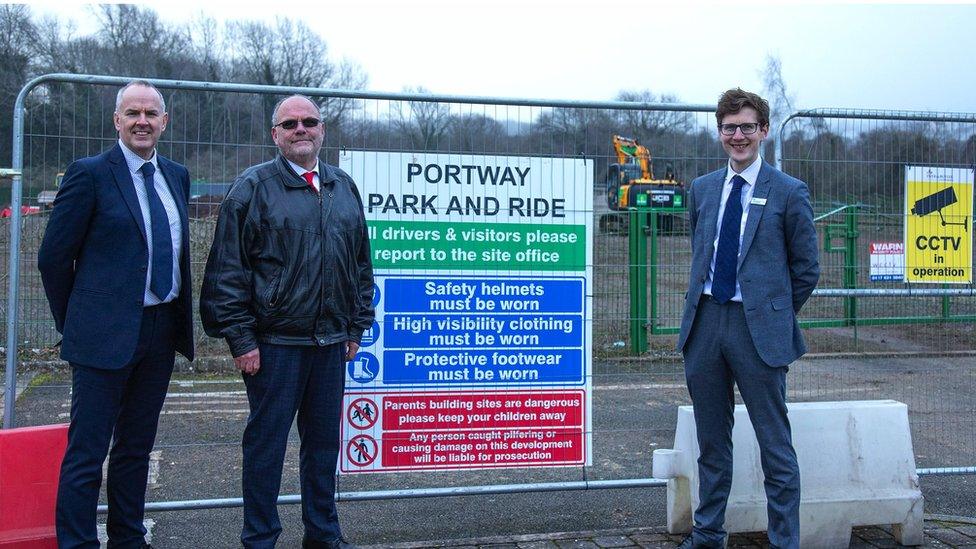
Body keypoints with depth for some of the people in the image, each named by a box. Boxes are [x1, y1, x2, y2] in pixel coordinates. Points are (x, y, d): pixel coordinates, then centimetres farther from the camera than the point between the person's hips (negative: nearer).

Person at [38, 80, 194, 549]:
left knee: (137, 447, 16)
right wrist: (74, 325, 0)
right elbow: (54, 256, -5)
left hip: (162, 331, 6)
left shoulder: (176, 176, 10)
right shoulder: (89, 174, -8)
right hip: (107, 333, -6)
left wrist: (179, 319, 13)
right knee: (86, 452, 1)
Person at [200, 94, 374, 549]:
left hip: (331, 341, 5)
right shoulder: (253, 187, -4)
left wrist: (357, 327, 13)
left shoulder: (344, 188, 11)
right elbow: (229, 269, -7)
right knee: (266, 441, 5)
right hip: (275, 342, -5)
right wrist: (240, 338, -11)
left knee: (324, 440, 14)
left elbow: (361, 264, 16)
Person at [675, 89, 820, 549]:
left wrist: (774, 312, 3)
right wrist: (703, 302, 14)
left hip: (759, 329, -4)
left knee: (774, 443, 1)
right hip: (704, 323, 5)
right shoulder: (701, 189, 12)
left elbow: (806, 268, 3)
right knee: (711, 441, 15)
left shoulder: (789, 192, -1)